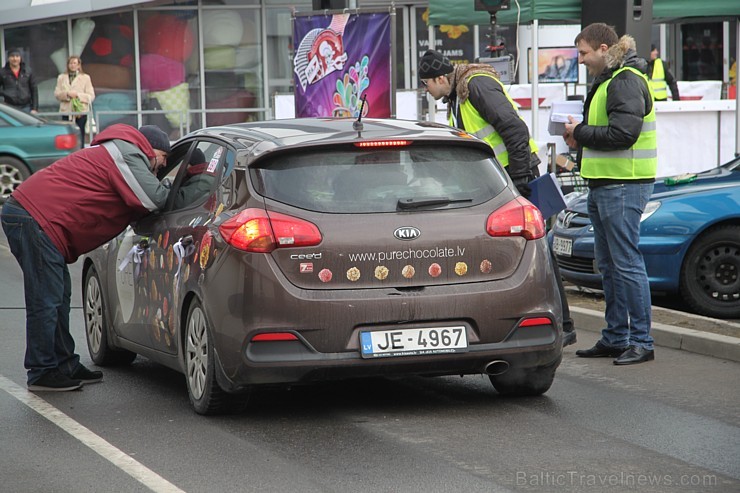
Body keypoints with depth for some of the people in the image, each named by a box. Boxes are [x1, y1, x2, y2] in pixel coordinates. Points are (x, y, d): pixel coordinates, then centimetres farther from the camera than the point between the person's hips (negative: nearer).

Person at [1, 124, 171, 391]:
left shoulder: (114, 153, 26)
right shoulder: (128, 155, -7)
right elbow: (155, 199, -14)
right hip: (36, 217, -11)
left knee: (58, 297, 16)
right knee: (45, 301, -7)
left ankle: (65, 365, 23)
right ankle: (42, 373, -2)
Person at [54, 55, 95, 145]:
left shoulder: (85, 78, 7)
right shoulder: (61, 77, 14)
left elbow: (91, 96, 1)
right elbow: (56, 94, 6)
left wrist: (78, 95, -13)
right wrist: (67, 94, -13)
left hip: (81, 111, -2)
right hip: (66, 111, 2)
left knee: (80, 137, -3)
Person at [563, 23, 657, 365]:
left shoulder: (626, 81, -14)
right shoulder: (607, 80, 19)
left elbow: (623, 133, -24)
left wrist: (581, 132, -12)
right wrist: (580, 140, 8)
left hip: (624, 186, -11)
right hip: (603, 184, 11)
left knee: (626, 263, -8)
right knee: (608, 266, 13)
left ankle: (641, 341, -5)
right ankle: (616, 338, 19)